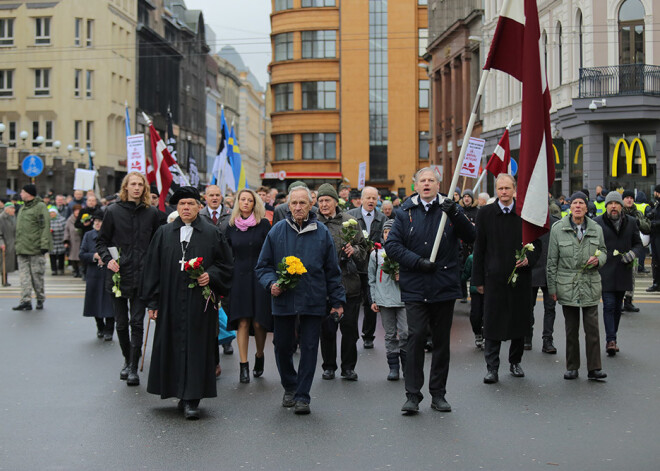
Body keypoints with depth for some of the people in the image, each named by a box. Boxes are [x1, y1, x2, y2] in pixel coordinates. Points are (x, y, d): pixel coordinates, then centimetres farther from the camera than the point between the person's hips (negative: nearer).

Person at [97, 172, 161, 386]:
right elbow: (101, 241, 7)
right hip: (119, 274, 1)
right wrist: (107, 259, -10)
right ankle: (127, 360, 28)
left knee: (137, 322, -5)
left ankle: (133, 368, 0)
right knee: (121, 322, 10)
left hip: (142, 275, -1)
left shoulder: (152, 213, 4)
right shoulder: (113, 211, 3)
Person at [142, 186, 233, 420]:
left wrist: (211, 276, -13)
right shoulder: (163, 233, 7)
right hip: (171, 302, 2)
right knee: (173, 346, 4)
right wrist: (152, 302, 2)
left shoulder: (212, 234, 3)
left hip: (199, 304, -2)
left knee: (196, 346, -4)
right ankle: (182, 394, 17)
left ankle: (192, 399, 0)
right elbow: (152, 268, 7)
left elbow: (226, 265, 8)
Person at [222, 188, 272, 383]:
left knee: (258, 322, -3)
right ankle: (244, 365, 0)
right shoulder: (230, 226, 6)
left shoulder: (263, 224, 0)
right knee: (242, 322, -3)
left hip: (260, 277, -2)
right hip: (239, 277, 2)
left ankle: (259, 356, 22)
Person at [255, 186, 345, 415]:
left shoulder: (321, 232, 3)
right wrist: (271, 283, -10)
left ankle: (302, 396, 10)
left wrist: (337, 300, 5)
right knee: (282, 346, 8)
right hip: (283, 300, 1)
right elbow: (263, 265, 9)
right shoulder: (277, 231, 3)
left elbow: (332, 270, 7)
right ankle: (290, 387, 31)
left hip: (313, 301, -1)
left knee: (309, 348, 1)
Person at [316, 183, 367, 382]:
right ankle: (329, 366, 20)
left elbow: (364, 248, 9)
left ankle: (348, 367, 17)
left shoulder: (349, 221, 5)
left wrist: (354, 250, -10)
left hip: (348, 282, 1)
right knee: (326, 328, 5)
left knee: (350, 326, 5)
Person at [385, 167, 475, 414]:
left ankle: (438, 393, 17)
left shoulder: (449, 209, 5)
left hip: (445, 287, 1)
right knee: (416, 337, -7)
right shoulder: (406, 213, 5)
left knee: (441, 340, 8)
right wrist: (417, 261, -12)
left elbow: (470, 236, -6)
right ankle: (413, 394, 0)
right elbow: (391, 245, 0)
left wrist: (455, 215, -22)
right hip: (415, 288, -1)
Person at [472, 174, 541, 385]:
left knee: (519, 321, 9)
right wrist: (478, 279, 0)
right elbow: (479, 248, 3)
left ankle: (515, 362, 26)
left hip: (521, 276, 1)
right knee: (492, 322, -3)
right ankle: (492, 367, 3)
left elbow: (537, 245, 10)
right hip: (494, 278, -1)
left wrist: (528, 259, -11)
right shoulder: (485, 213, 2)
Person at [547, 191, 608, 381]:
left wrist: (598, 259, -7)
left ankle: (594, 368, 3)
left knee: (592, 327, -3)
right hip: (567, 286, -1)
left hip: (590, 285, 1)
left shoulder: (596, 229, 4)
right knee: (571, 329, 7)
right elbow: (552, 260, 2)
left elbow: (603, 251, 18)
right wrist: (552, 287, 0)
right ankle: (572, 367, 17)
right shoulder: (558, 229, -1)